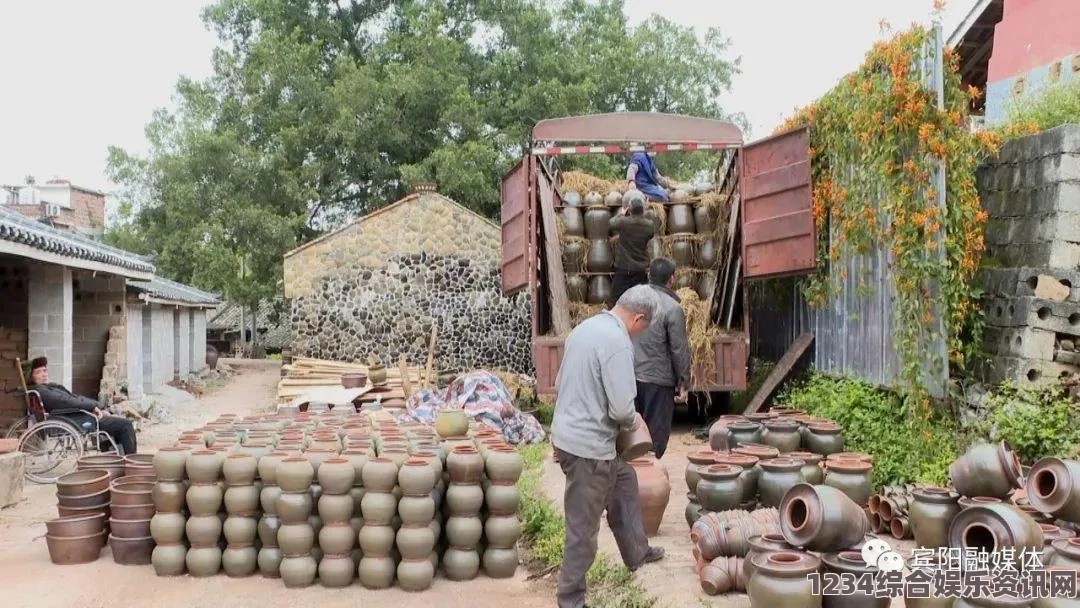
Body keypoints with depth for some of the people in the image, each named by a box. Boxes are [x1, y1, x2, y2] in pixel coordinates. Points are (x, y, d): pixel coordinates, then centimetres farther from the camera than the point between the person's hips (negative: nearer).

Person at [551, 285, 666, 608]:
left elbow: (560, 382, 16)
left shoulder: (584, 327, 6)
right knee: (583, 528, 5)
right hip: (589, 445, -10)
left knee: (624, 483, 28)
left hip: (569, 433, 10)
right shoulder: (617, 341, -22)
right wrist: (632, 421, -3)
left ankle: (636, 552, 45)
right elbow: (622, 408, -24)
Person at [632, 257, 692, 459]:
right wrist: (683, 382, -2)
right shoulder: (672, 308, -13)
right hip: (657, 379, -5)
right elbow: (680, 349, -11)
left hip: (630, 375, 5)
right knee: (656, 431, 7)